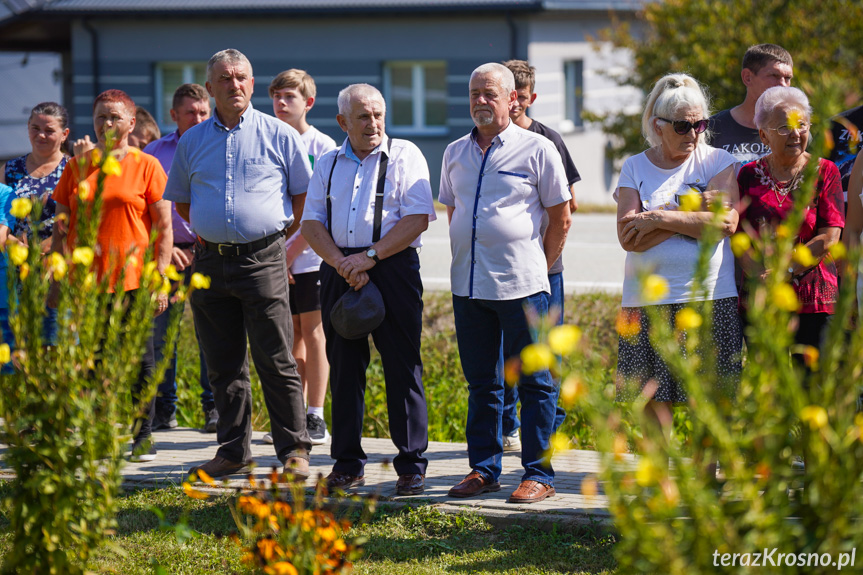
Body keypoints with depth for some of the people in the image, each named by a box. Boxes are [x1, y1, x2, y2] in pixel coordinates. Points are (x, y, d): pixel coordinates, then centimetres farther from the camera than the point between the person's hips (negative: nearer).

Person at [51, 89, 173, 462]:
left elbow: (163, 228, 1)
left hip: (134, 278, -3)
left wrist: (160, 279, -7)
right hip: (86, 280, 3)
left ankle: (143, 434, 8)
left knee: (140, 360, 0)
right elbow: (61, 228, 14)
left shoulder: (146, 166, 2)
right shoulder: (77, 167, 11)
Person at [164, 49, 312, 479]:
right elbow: (181, 202, 22)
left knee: (276, 362, -5)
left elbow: (305, 197, 9)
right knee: (223, 366, 7)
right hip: (210, 262, 4)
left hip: (263, 258, -3)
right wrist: (208, 234, 14)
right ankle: (233, 452, 15)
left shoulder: (279, 135, 3)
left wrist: (276, 235, 7)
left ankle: (294, 449, 0)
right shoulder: (192, 141, 11)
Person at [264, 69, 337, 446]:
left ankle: (315, 418, 4)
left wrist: (292, 251, -13)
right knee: (290, 337, 8)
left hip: (311, 256, -4)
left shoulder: (323, 147, -4)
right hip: (273, 257, 4)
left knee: (312, 334, 0)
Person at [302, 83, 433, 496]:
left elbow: (417, 218, -7)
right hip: (339, 272, 4)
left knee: (402, 366, -5)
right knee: (344, 367, 6)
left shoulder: (404, 156, 2)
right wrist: (341, 262, -9)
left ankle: (411, 464, -1)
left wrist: (370, 256, -14)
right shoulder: (328, 164, 15)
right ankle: (347, 464, 14)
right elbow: (312, 222, 9)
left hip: (392, 266, -4)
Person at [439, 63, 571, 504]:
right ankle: (483, 469, 19)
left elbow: (560, 217, 2)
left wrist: (539, 267, 2)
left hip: (521, 285, -5)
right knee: (480, 383, 11)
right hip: (468, 285, 5)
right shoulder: (455, 153, 12)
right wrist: (463, 261, 15)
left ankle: (538, 475, 2)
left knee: (533, 383, -1)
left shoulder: (537, 149, -2)